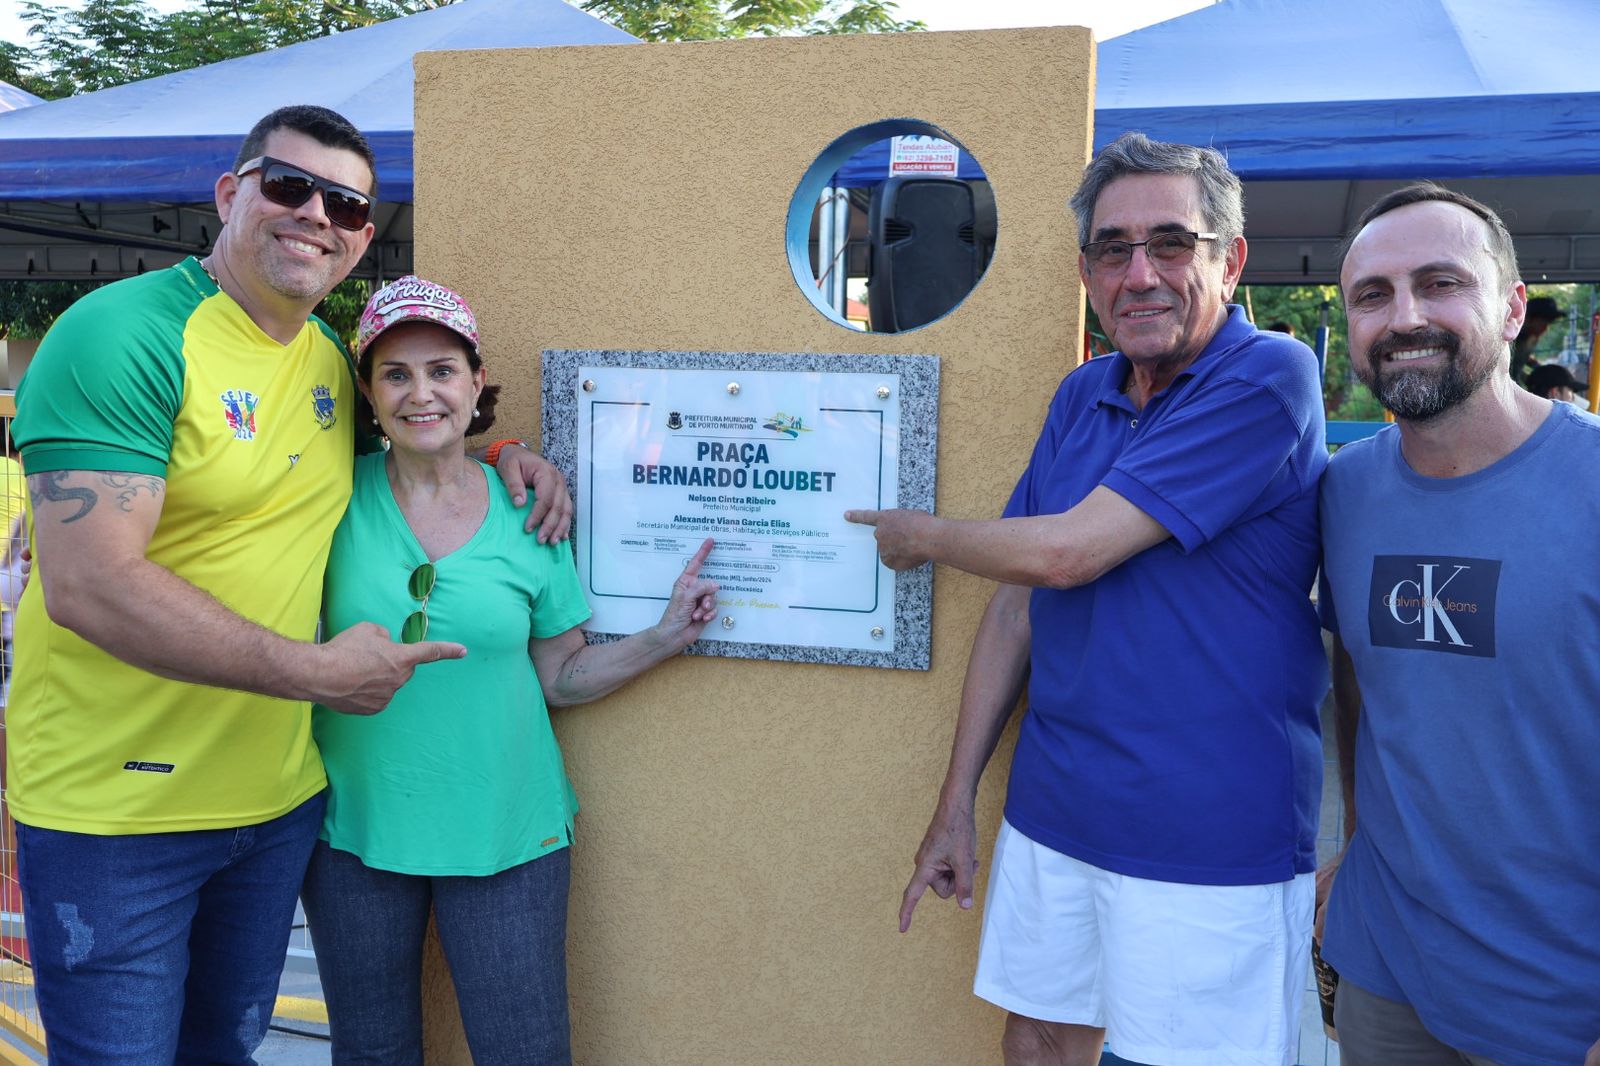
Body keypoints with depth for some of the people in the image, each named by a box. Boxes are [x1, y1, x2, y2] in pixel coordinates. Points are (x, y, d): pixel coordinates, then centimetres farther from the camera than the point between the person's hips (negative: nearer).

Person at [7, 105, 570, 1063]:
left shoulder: (332, 358, 6)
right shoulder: (123, 335, -16)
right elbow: (88, 586, -24)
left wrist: (500, 458, 4)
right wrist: (321, 672, -21)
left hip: (279, 795, 7)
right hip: (112, 806, -6)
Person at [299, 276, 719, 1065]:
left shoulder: (527, 513, -4)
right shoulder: (340, 497, -6)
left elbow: (560, 676, 1)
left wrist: (668, 634, -9)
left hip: (506, 832, 0)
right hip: (354, 827, 1)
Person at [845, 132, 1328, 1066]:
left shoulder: (1267, 378, -16)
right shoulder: (1082, 397, 7)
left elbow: (1066, 551, -22)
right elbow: (1018, 601, 9)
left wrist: (920, 535, -3)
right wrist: (956, 803, 9)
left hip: (1212, 843, -6)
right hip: (1052, 815, 6)